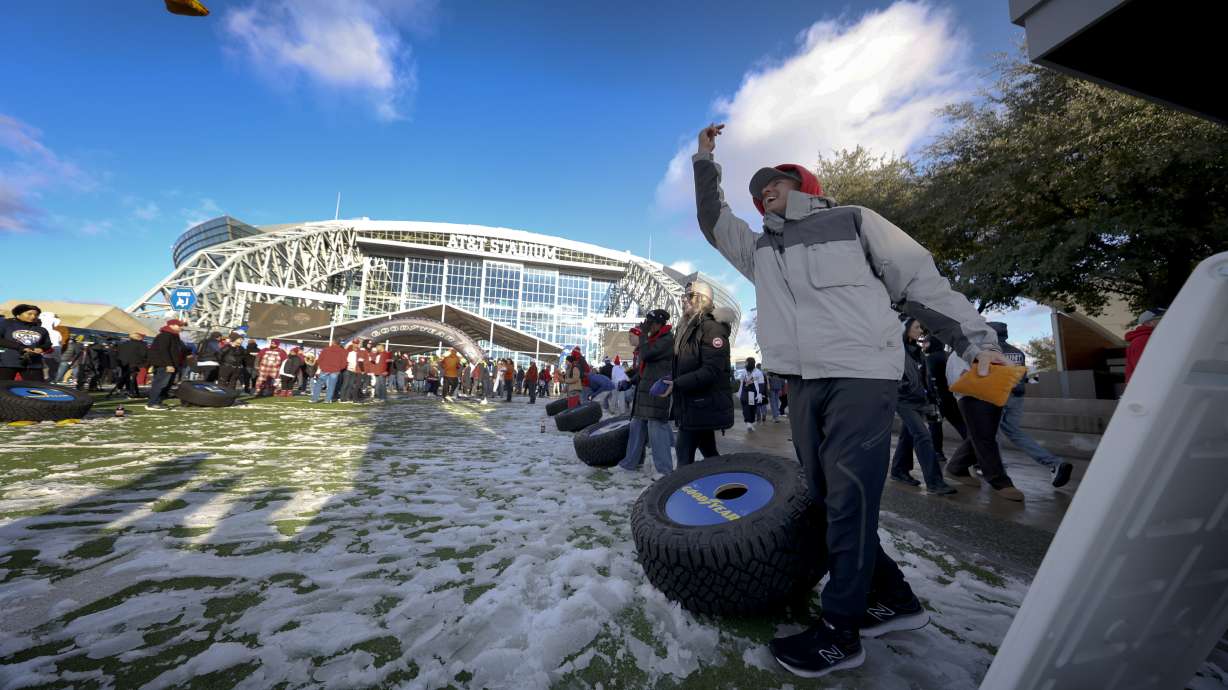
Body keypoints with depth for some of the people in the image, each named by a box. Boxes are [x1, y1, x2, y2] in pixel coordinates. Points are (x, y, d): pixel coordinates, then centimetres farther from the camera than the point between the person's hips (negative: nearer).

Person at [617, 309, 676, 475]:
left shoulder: (667, 340, -10)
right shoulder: (655, 340, 21)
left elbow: (646, 355, -20)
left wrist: (644, 334, -10)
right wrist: (630, 381, 16)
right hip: (645, 391, 10)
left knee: (656, 428, -9)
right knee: (637, 426, 13)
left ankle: (665, 470, -2)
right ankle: (630, 462, 23)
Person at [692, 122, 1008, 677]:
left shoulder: (851, 221, 11)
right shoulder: (761, 248, 23)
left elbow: (921, 278, 8)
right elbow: (712, 220, 29)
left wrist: (975, 340, 2)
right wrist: (704, 159, 26)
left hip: (861, 375, -5)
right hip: (802, 384, 6)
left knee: (850, 498, -6)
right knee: (827, 498, 8)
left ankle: (840, 630, 7)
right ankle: (893, 598, 25)